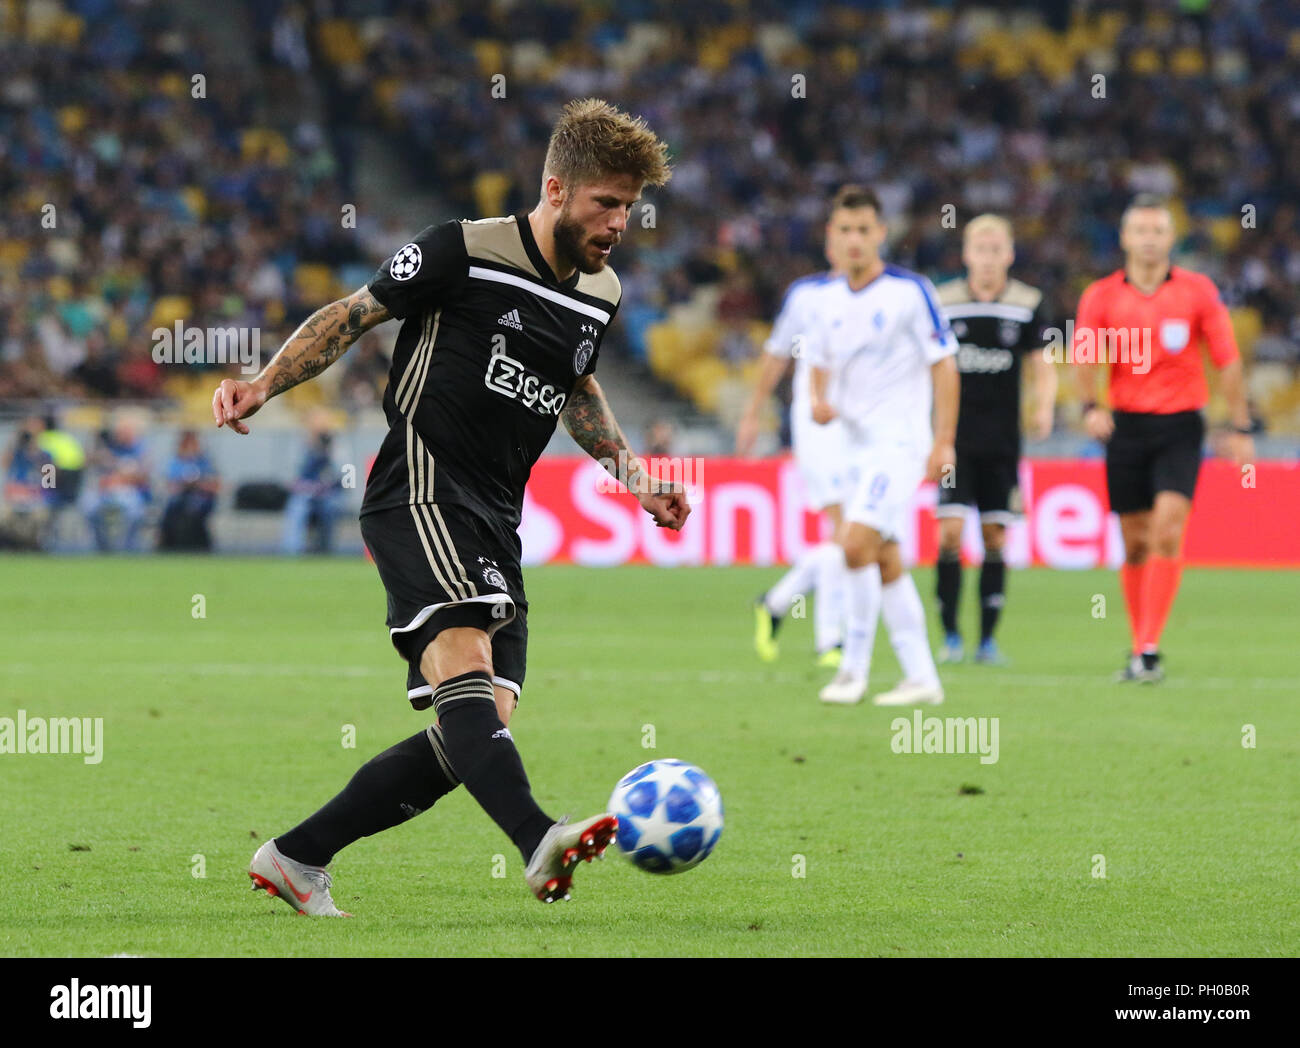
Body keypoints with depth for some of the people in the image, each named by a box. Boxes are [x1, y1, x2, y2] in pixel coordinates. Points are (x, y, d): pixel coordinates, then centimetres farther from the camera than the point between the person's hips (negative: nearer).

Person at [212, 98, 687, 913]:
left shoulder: (599, 294, 14)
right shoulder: (466, 254, -7)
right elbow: (353, 315, 1)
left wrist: (633, 475, 24)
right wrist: (264, 386, -10)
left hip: (495, 525, 8)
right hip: (422, 488, -8)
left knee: (476, 730, -3)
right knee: (463, 653, -31)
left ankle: (296, 858, 8)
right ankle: (540, 841, -53)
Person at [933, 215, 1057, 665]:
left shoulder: (1027, 305, 1)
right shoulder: (943, 303, 0)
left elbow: (1043, 367, 2)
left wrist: (1044, 408, -16)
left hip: (1001, 441, 1)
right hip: (955, 438, -1)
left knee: (996, 538, 2)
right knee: (950, 531, -11)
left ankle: (988, 639, 10)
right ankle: (951, 636, -1)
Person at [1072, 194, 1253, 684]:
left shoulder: (1197, 291, -1)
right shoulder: (1101, 295, 2)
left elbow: (1227, 361, 3)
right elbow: (1083, 357, -3)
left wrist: (1240, 427, 2)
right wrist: (1091, 406, -22)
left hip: (1180, 425, -2)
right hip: (1126, 423, 2)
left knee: (1168, 529, -17)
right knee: (1136, 542, 4)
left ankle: (1149, 649, -19)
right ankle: (1138, 647, 19)